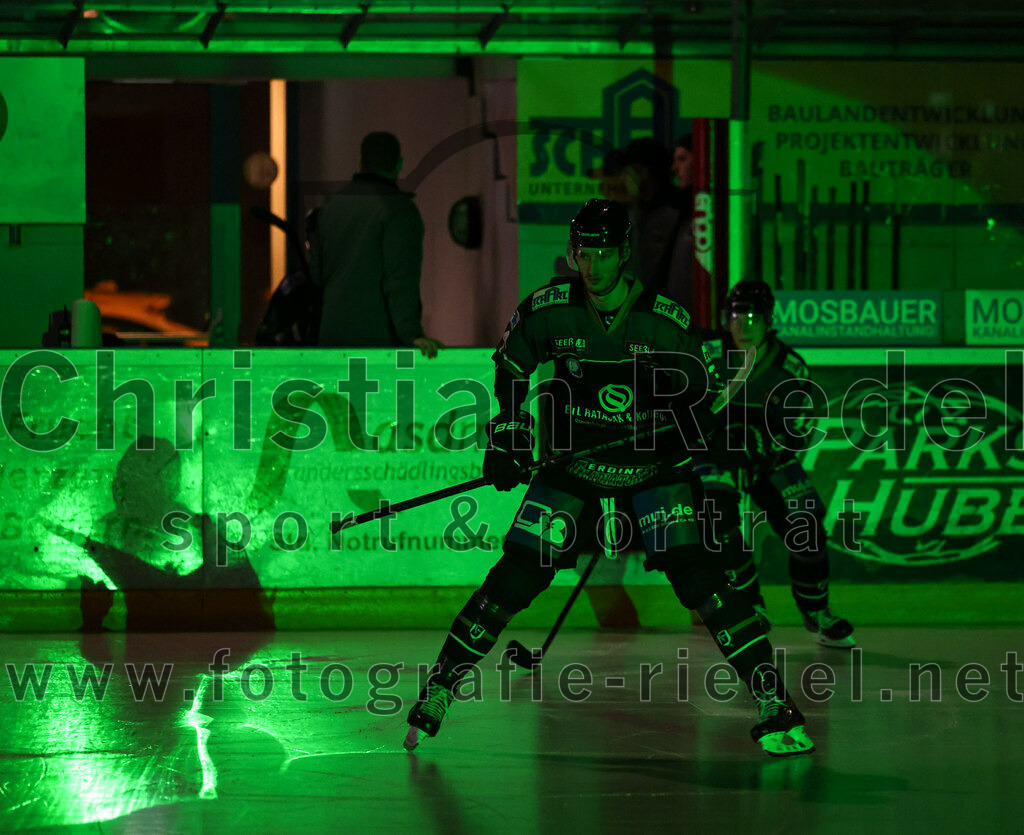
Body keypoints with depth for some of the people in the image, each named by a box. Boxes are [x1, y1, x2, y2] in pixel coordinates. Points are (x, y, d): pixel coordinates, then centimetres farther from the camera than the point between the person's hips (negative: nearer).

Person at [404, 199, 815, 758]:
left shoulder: (666, 322, -16)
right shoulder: (546, 310, -11)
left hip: (651, 465, -2)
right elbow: (509, 370, 7)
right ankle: (438, 690, 11)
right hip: (573, 460, 2)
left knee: (696, 578, -16)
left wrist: (681, 436, -21)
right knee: (514, 581, -4)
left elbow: (699, 394, -3)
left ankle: (774, 706, -13)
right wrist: (507, 433, -1)